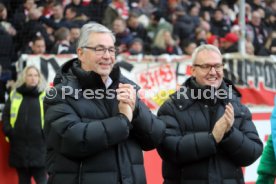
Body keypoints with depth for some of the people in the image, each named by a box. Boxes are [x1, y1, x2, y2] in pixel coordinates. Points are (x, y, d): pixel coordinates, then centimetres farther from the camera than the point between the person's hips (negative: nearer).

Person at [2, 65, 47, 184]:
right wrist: (9, 132, 0)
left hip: (39, 146, -3)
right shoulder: (14, 94, 11)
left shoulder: (45, 95, 3)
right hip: (19, 146, 3)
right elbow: (5, 115, 13)